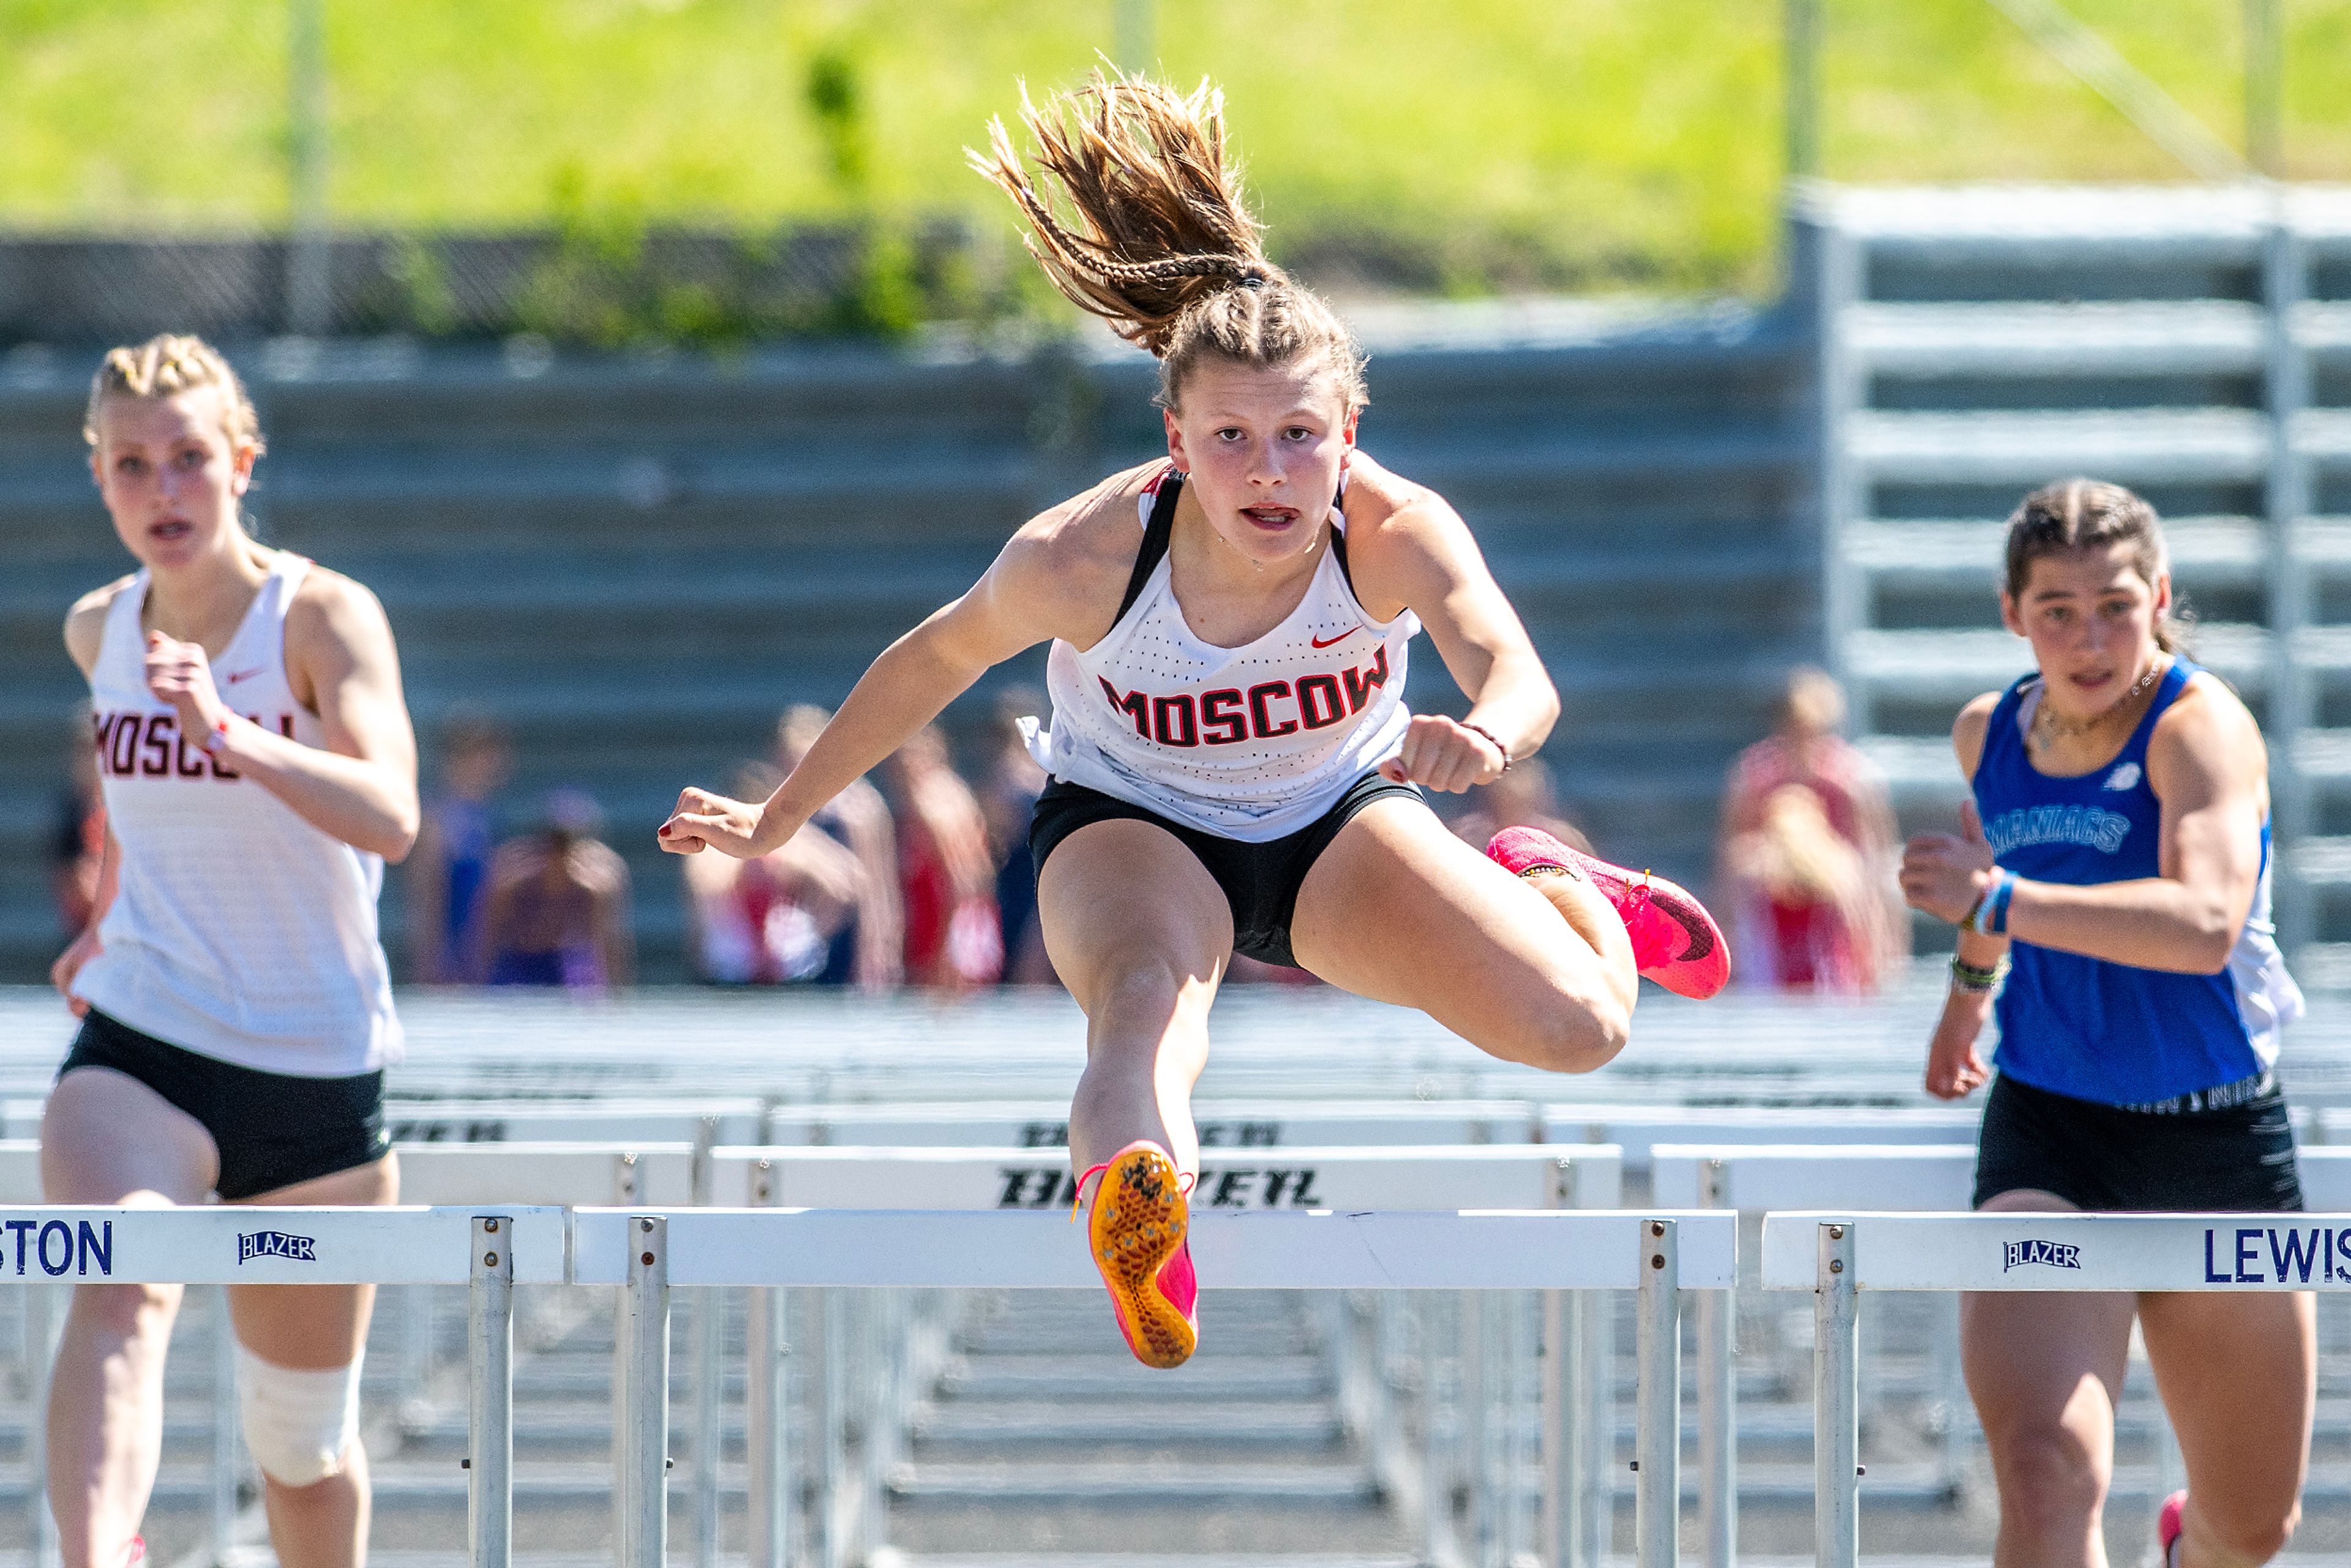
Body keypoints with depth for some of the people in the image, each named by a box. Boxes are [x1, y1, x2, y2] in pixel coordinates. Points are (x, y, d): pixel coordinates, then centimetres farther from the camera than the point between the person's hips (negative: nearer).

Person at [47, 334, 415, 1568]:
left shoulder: (326, 617, -12)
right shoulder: (99, 631, 2)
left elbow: (390, 819, -30)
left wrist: (228, 734, -43)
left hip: (318, 1069, -1)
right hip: (138, 1048, 1)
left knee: (302, 1430, 12)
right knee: (119, 1301, -30)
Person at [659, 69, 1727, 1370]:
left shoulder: (1398, 533, -31)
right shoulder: (1087, 556, -30)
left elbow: (1520, 675, -47)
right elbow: (942, 657, -10)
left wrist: (1484, 736, -73)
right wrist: (778, 820, 1)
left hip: (1338, 821, 2)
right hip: (1131, 822, -2)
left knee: (1577, 1027, -12)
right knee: (1147, 994, -39)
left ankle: (1550, 888, 27)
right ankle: (1133, 1200, -73)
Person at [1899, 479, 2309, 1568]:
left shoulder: (2200, 726, -17)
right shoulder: (1988, 733, 1)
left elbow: (2205, 924, -36)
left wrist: (1999, 903, -41)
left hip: (2220, 1143, -2)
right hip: (2047, 1136, 2)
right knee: (2047, 1478, -25)